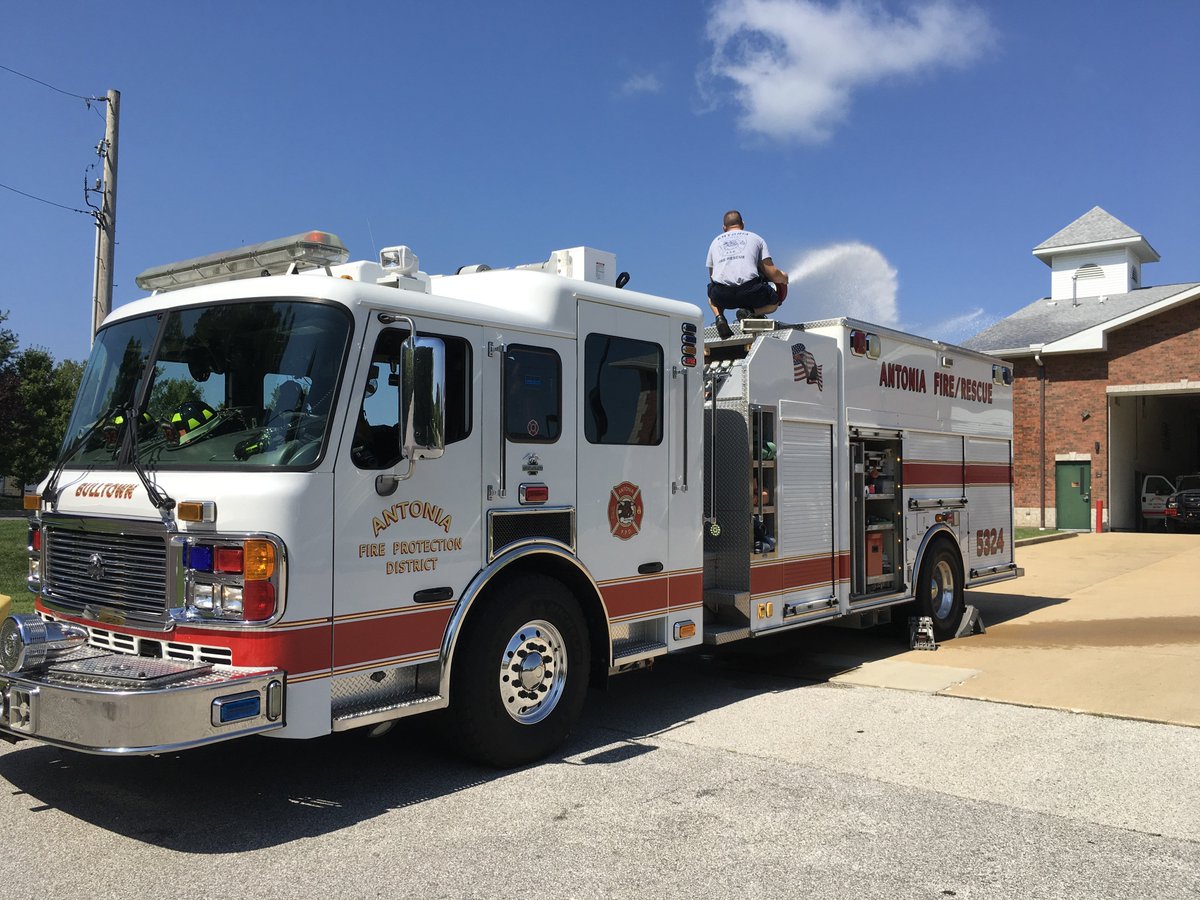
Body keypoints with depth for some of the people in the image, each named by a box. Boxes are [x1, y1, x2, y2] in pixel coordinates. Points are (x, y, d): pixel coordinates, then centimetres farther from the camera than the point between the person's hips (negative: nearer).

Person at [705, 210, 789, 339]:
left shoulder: (715, 241, 25)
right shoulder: (755, 238, 19)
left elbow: (712, 276, 28)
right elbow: (772, 273, 11)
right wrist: (783, 278, 34)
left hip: (722, 296, 2)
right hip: (750, 292, -2)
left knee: (712, 295, 39)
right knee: (774, 301, 27)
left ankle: (719, 317, 6)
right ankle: (750, 312, -4)